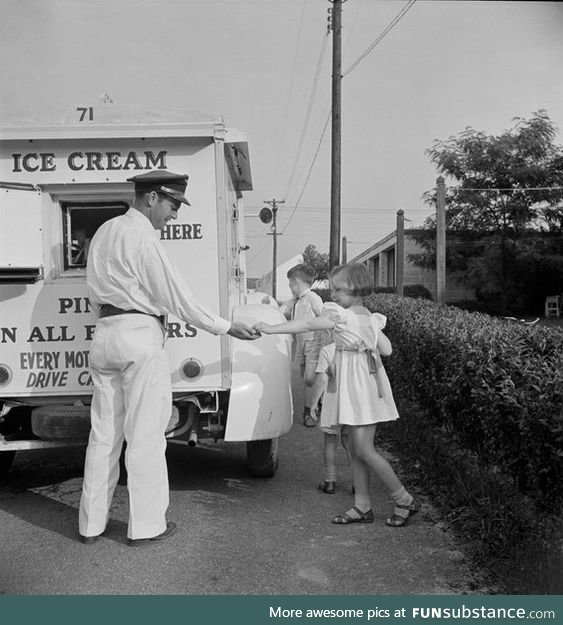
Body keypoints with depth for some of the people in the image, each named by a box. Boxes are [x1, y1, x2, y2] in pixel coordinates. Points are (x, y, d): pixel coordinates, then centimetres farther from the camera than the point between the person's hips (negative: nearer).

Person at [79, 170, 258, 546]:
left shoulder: (105, 232, 16)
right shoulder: (143, 237, -11)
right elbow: (176, 297, -12)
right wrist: (227, 328, -6)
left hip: (105, 333, 8)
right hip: (140, 335, -8)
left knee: (104, 434, 12)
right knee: (145, 435, 0)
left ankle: (92, 524, 18)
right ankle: (145, 526, 8)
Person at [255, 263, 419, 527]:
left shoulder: (340, 315, -15)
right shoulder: (370, 317, 10)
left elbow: (307, 325, -16)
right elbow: (386, 349, 9)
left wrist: (271, 328, -11)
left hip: (361, 385, -9)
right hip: (351, 386, 9)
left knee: (364, 449, -6)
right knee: (354, 448, 11)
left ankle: (405, 500, 6)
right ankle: (362, 506, 17)